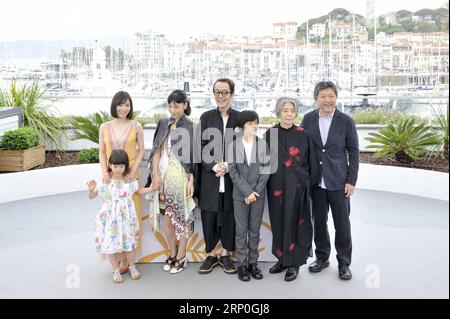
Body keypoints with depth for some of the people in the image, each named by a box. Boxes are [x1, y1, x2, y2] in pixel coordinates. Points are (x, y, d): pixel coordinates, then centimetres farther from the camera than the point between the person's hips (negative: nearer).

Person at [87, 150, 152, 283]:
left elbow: (140, 191, 15)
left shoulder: (130, 181, -2)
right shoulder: (105, 182, -9)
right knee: (111, 243, 2)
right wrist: (92, 189, -25)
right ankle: (116, 270, 20)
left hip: (126, 217, 2)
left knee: (129, 242, 11)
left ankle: (132, 267, 31)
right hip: (110, 218, -2)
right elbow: (91, 196, -3)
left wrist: (151, 188, 0)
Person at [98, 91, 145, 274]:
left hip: (130, 176, -2)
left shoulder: (136, 126, 0)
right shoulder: (104, 127, 5)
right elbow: (102, 152, 7)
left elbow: (141, 151, 2)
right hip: (111, 177, 2)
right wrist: (104, 172, -7)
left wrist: (133, 171, -10)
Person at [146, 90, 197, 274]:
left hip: (182, 176, -4)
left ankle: (181, 257, 16)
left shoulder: (190, 127, -2)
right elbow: (157, 151, 5)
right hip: (164, 176, 4)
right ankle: (172, 253, 26)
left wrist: (191, 181, -10)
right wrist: (155, 175, -5)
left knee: (182, 216, 4)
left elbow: (193, 156, -4)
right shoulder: (163, 124, 8)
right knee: (167, 217, 10)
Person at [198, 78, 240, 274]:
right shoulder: (206, 117, 5)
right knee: (209, 217, 5)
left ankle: (225, 254, 23)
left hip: (232, 177, 0)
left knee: (229, 216, 7)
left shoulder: (240, 118, 3)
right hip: (209, 177, 1)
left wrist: (229, 166, -12)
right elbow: (202, 147, 1)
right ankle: (210, 255, 21)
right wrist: (214, 166, -12)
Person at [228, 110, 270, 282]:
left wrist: (255, 191, -10)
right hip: (240, 194, -1)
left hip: (258, 194, 1)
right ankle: (241, 264, 12)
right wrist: (247, 192, -12)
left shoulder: (263, 144, -1)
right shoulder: (233, 145, -2)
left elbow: (265, 170, -3)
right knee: (241, 230, 4)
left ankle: (253, 262, 18)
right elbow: (233, 171, -6)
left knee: (255, 230, 8)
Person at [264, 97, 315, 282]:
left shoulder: (302, 134, -2)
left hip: (297, 186, -2)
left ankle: (294, 263, 12)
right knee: (279, 222, 9)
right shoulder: (270, 134, 2)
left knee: (294, 222, 1)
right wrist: (265, 184, 2)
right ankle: (283, 258, 24)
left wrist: (307, 182, 0)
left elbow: (309, 162, 3)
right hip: (277, 186, 2)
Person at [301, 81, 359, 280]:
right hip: (316, 181, 3)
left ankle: (344, 262, 20)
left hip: (339, 181, -2)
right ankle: (322, 257, 29)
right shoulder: (308, 119, 1)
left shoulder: (346, 121, -6)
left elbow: (354, 153, -3)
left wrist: (351, 181, -6)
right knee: (319, 221, 12)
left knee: (342, 223, 4)